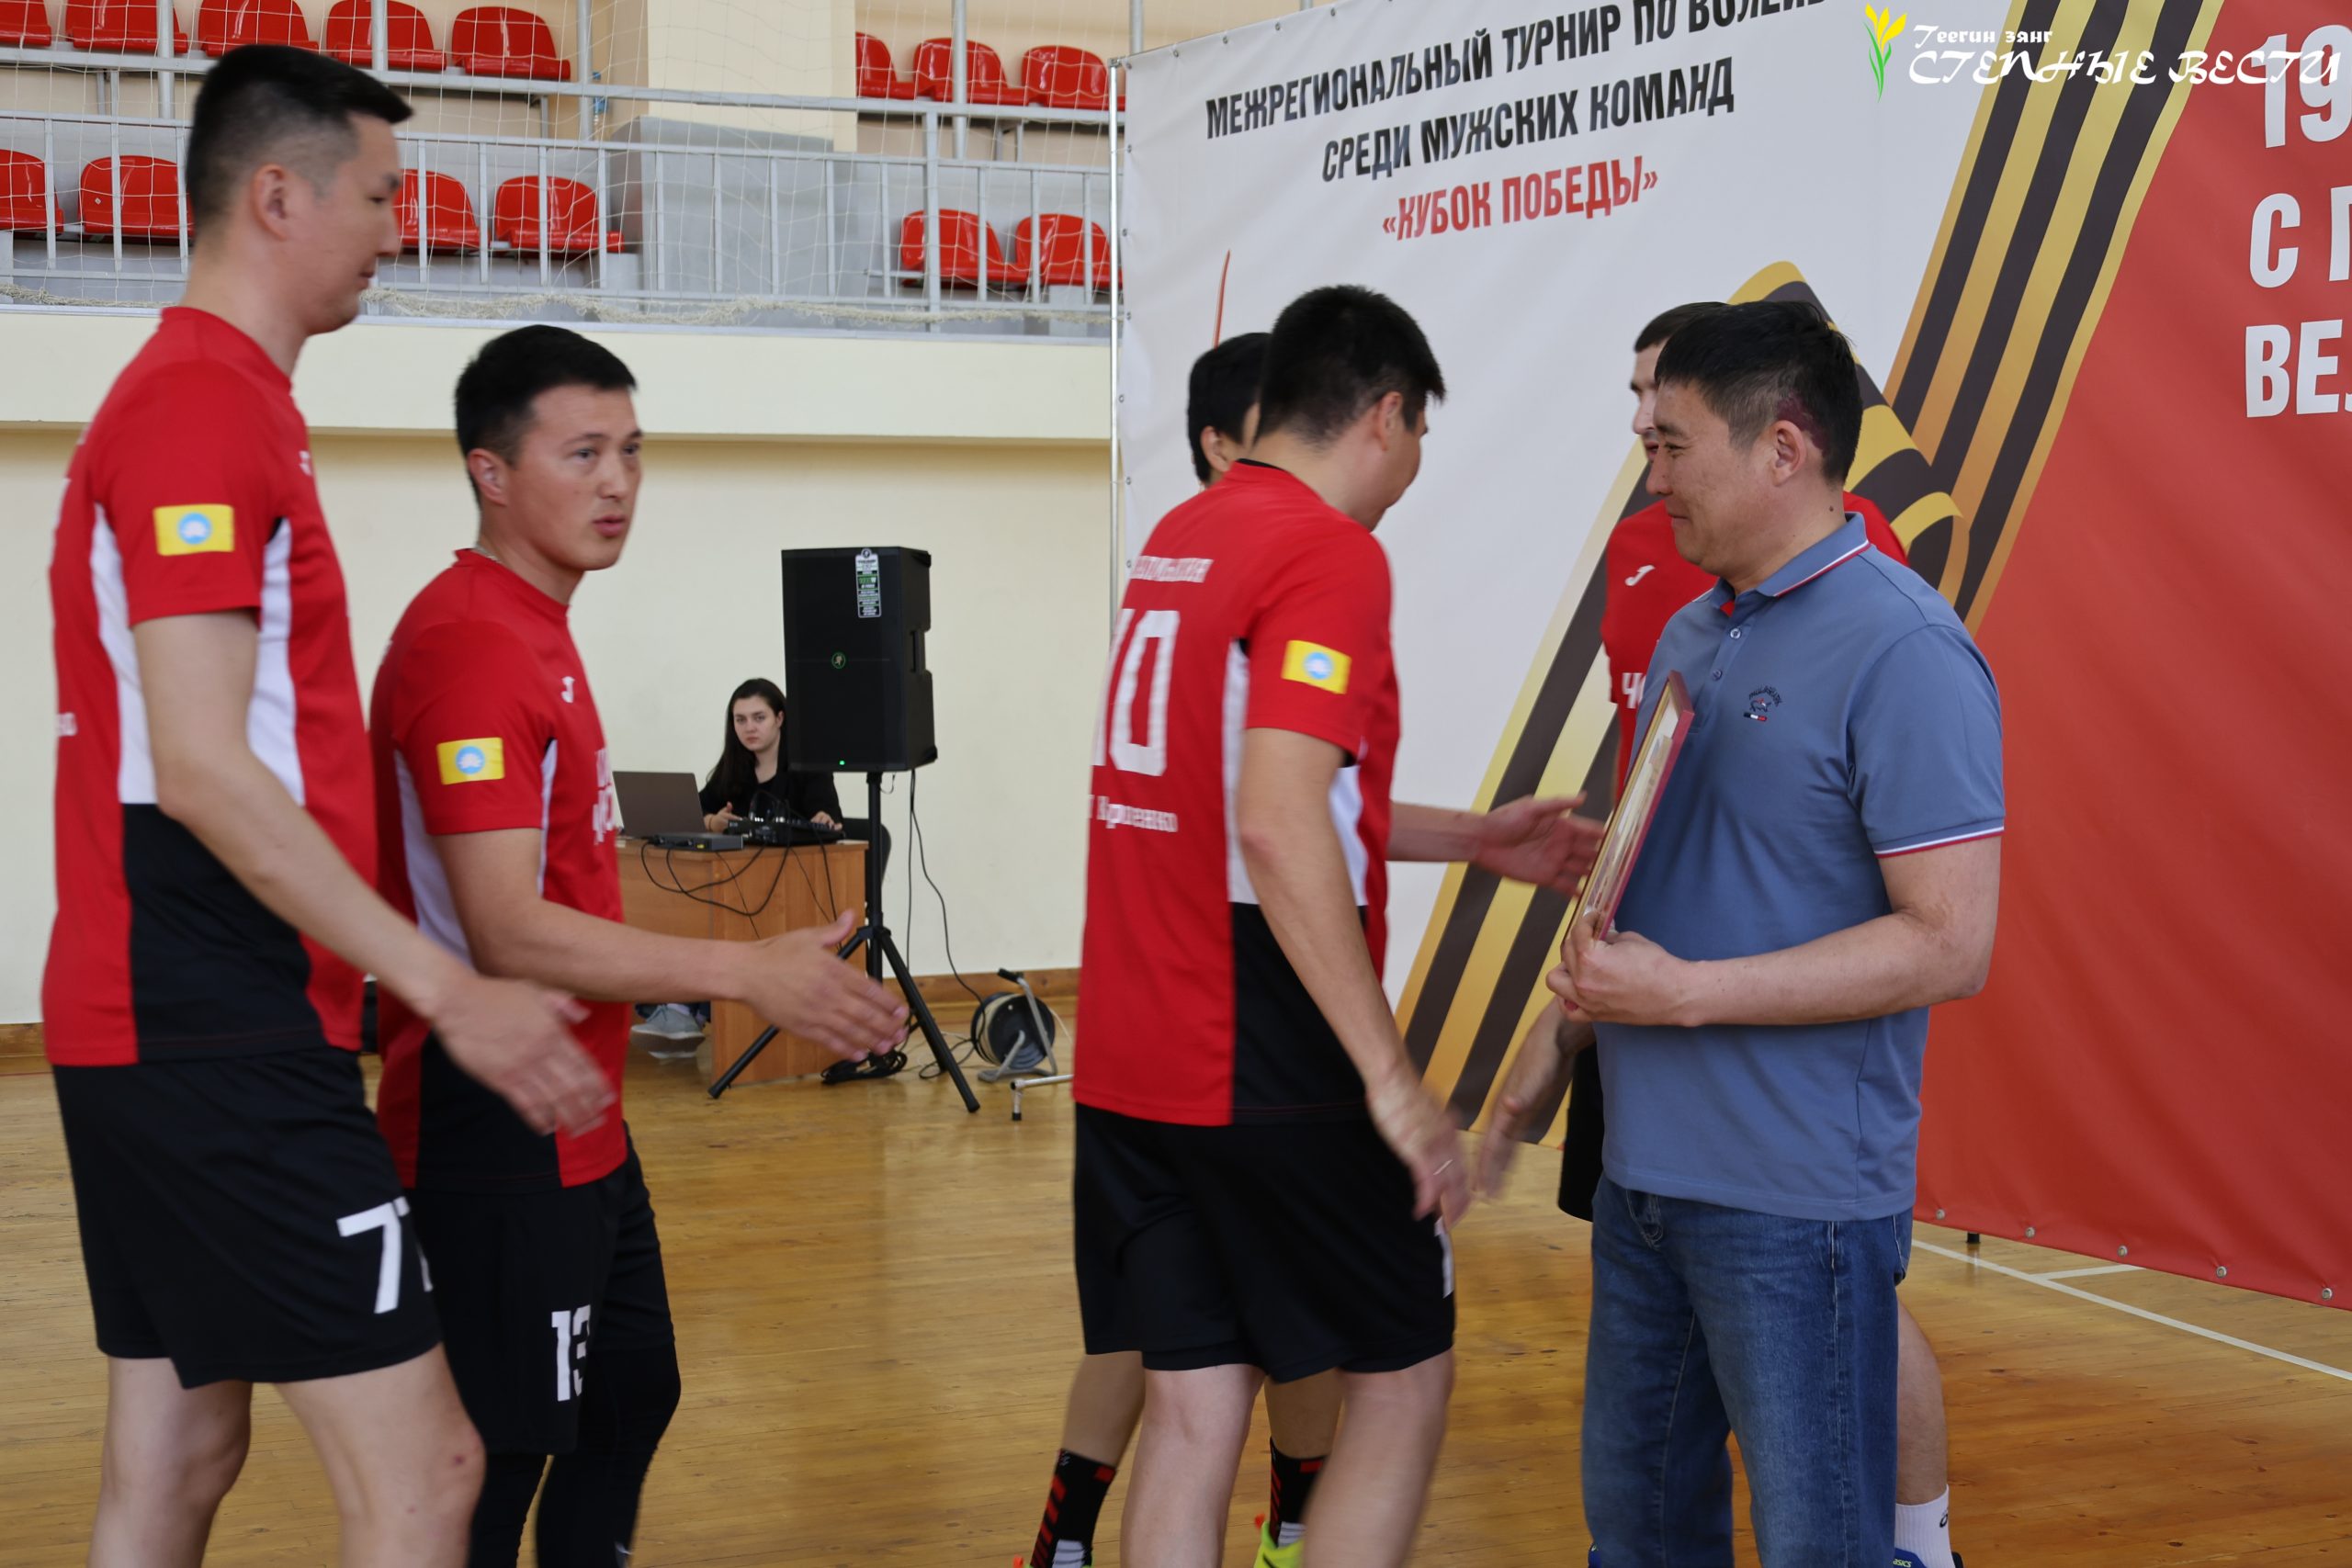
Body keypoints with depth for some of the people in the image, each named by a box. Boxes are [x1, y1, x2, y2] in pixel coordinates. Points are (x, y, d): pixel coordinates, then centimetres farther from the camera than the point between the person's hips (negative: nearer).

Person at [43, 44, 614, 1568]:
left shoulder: (190, 397, 18)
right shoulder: (207, 411, -13)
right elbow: (199, 770, -20)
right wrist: (449, 988, -20)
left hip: (145, 1027, 10)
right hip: (226, 1041, -10)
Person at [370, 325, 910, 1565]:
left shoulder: (535, 626, 12)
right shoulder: (469, 641, -20)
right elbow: (506, 935, -28)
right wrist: (749, 972, -34)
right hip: (497, 1146, -11)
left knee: (631, 1393, 21)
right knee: (497, 1467, -4)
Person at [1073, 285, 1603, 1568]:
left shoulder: (1176, 539, 14)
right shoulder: (1331, 553, -13)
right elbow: (1276, 829, -24)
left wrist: (1473, 837, 25)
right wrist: (1392, 1077, -21)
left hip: (1127, 1063, 8)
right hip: (1266, 1072, -8)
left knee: (1191, 1411, 12)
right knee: (1403, 1377, 9)